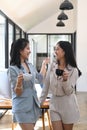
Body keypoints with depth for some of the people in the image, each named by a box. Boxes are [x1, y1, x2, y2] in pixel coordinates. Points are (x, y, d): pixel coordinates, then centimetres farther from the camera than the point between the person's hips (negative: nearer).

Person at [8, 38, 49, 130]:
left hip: (33, 104, 7)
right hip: (22, 108, -7)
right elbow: (17, 93, -14)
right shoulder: (13, 69, -14)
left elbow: (40, 78, 23)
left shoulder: (30, 65, 6)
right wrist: (19, 82, -33)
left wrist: (44, 64, 27)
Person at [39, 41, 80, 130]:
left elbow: (68, 92, -11)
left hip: (68, 106, -2)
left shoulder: (73, 70, -9)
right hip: (54, 104, 3)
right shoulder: (52, 66, 0)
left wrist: (65, 80, -28)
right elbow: (46, 86, 5)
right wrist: (39, 102, 5)